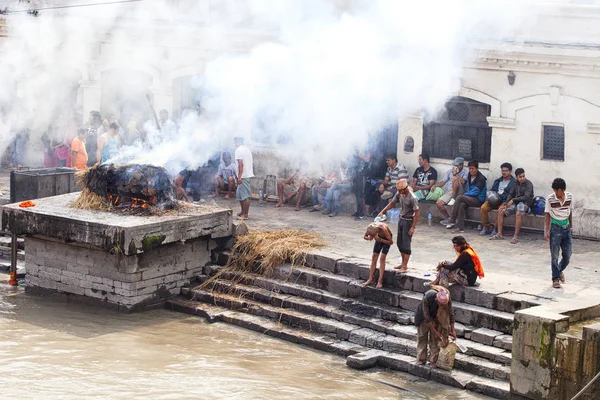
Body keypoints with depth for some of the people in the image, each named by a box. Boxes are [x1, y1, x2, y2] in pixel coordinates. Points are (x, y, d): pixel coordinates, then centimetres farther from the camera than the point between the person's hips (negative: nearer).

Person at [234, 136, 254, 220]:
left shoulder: (238, 150, -11)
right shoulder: (247, 149, 16)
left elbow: (240, 164, -19)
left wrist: (239, 177, -21)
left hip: (244, 176, -10)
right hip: (249, 174, 10)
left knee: (245, 196, -6)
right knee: (239, 194, 19)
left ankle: (245, 215, -3)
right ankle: (243, 212, 26)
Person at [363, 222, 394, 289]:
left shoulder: (383, 229, -40)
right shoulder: (370, 228, -27)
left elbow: (391, 242, -30)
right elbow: (365, 236, -6)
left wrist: (380, 239, -38)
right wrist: (369, 238, -29)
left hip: (387, 238, -5)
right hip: (379, 237, 5)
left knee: (382, 258, -15)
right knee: (374, 257, -2)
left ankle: (380, 281, -15)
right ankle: (370, 279, 2)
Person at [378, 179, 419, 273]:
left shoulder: (412, 198, -23)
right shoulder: (399, 194, -2)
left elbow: (416, 213, -20)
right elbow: (392, 203, 13)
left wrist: (413, 227, -22)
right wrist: (383, 212, 4)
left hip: (408, 221, -8)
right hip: (401, 219, 8)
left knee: (406, 244, -5)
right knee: (400, 243, 14)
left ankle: (405, 266, 1)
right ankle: (403, 263, 25)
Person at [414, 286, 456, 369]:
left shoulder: (447, 299, -32)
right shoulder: (427, 297, -40)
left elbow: (450, 314, -15)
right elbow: (426, 317, -30)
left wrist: (453, 331, -12)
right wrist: (435, 332, -26)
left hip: (436, 318, 2)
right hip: (424, 317, -1)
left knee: (435, 339, -2)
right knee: (422, 337, 3)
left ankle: (433, 362, 4)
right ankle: (421, 361, 13)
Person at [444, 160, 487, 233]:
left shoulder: (481, 178, -10)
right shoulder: (469, 176, 15)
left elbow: (475, 192, -15)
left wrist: (465, 194, -5)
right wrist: (465, 194, 1)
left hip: (478, 200, -7)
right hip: (470, 198, 7)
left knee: (459, 198, -27)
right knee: (462, 205, -28)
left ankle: (451, 221, -23)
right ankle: (460, 227, -30)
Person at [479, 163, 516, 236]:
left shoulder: (513, 182, 4)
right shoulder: (498, 181, 26)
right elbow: (492, 191, 26)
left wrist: (500, 197, -16)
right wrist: (491, 195, 2)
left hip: (504, 201, -5)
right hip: (494, 200, 5)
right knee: (483, 207, -23)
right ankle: (486, 227, -13)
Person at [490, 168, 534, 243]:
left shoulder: (528, 184, -9)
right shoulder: (516, 184, 10)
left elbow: (526, 197, -17)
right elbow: (511, 194, 11)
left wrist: (513, 200, -17)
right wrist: (506, 204, -5)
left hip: (525, 203, -7)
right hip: (515, 203, 7)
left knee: (518, 213, -37)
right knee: (500, 211, -9)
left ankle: (516, 236, -34)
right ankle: (499, 234, -5)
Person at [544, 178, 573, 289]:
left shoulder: (569, 197, -3)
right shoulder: (550, 199, -11)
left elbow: (570, 212, 11)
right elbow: (548, 216, -5)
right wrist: (546, 231, -9)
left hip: (566, 228, 3)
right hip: (555, 228, -3)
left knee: (567, 255, 5)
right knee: (554, 256, -1)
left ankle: (560, 270, 33)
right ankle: (555, 278, 10)